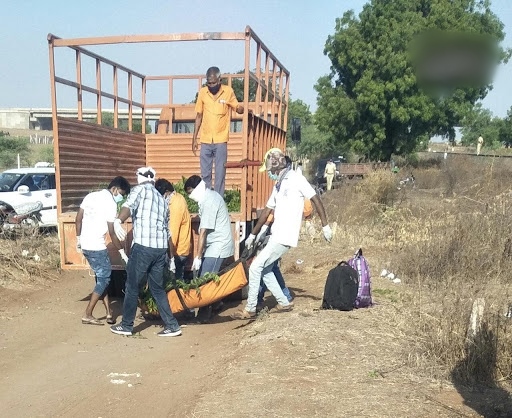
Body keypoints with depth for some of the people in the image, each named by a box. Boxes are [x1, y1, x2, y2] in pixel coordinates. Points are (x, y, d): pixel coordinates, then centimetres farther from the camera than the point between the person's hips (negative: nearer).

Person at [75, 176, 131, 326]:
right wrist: (122, 251, -5)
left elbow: (78, 219, 13)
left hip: (85, 245, 9)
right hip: (97, 247, -9)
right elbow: (112, 233, -13)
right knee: (104, 279, 3)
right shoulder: (110, 203, -13)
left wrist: (78, 239, 22)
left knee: (102, 277, 16)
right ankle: (87, 315, 3)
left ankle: (108, 312, 17)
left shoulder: (90, 196, 10)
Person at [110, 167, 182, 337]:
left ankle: (126, 325, 20)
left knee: (132, 286, 9)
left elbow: (128, 207, -19)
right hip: (161, 248, 6)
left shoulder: (139, 189, 5)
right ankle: (172, 326, 17)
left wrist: (118, 221, -38)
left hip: (143, 246, -6)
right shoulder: (162, 200, 23)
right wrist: (171, 258, 32)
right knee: (158, 288, 17)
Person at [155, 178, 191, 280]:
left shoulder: (175, 206, -23)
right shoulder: (177, 198, 6)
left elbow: (173, 232, -25)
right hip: (182, 249, 9)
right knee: (177, 279, 15)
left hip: (178, 251, -9)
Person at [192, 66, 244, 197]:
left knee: (220, 174, -1)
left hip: (221, 140, -2)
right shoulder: (202, 92, 4)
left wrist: (239, 107, -23)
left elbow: (239, 109, 3)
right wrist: (194, 139, 8)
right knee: (205, 174, 6)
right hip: (205, 140, 3)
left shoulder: (228, 91, -3)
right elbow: (199, 116, 10)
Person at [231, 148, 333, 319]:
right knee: (265, 270, 14)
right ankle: (284, 303, 24)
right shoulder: (278, 185, 17)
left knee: (255, 267, -8)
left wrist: (325, 226, -13)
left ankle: (250, 309, 2)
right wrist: (253, 234, 24)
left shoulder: (296, 179, -9)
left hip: (285, 237, -9)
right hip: (276, 236, 9)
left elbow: (316, 200, -10)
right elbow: (267, 211, 21)